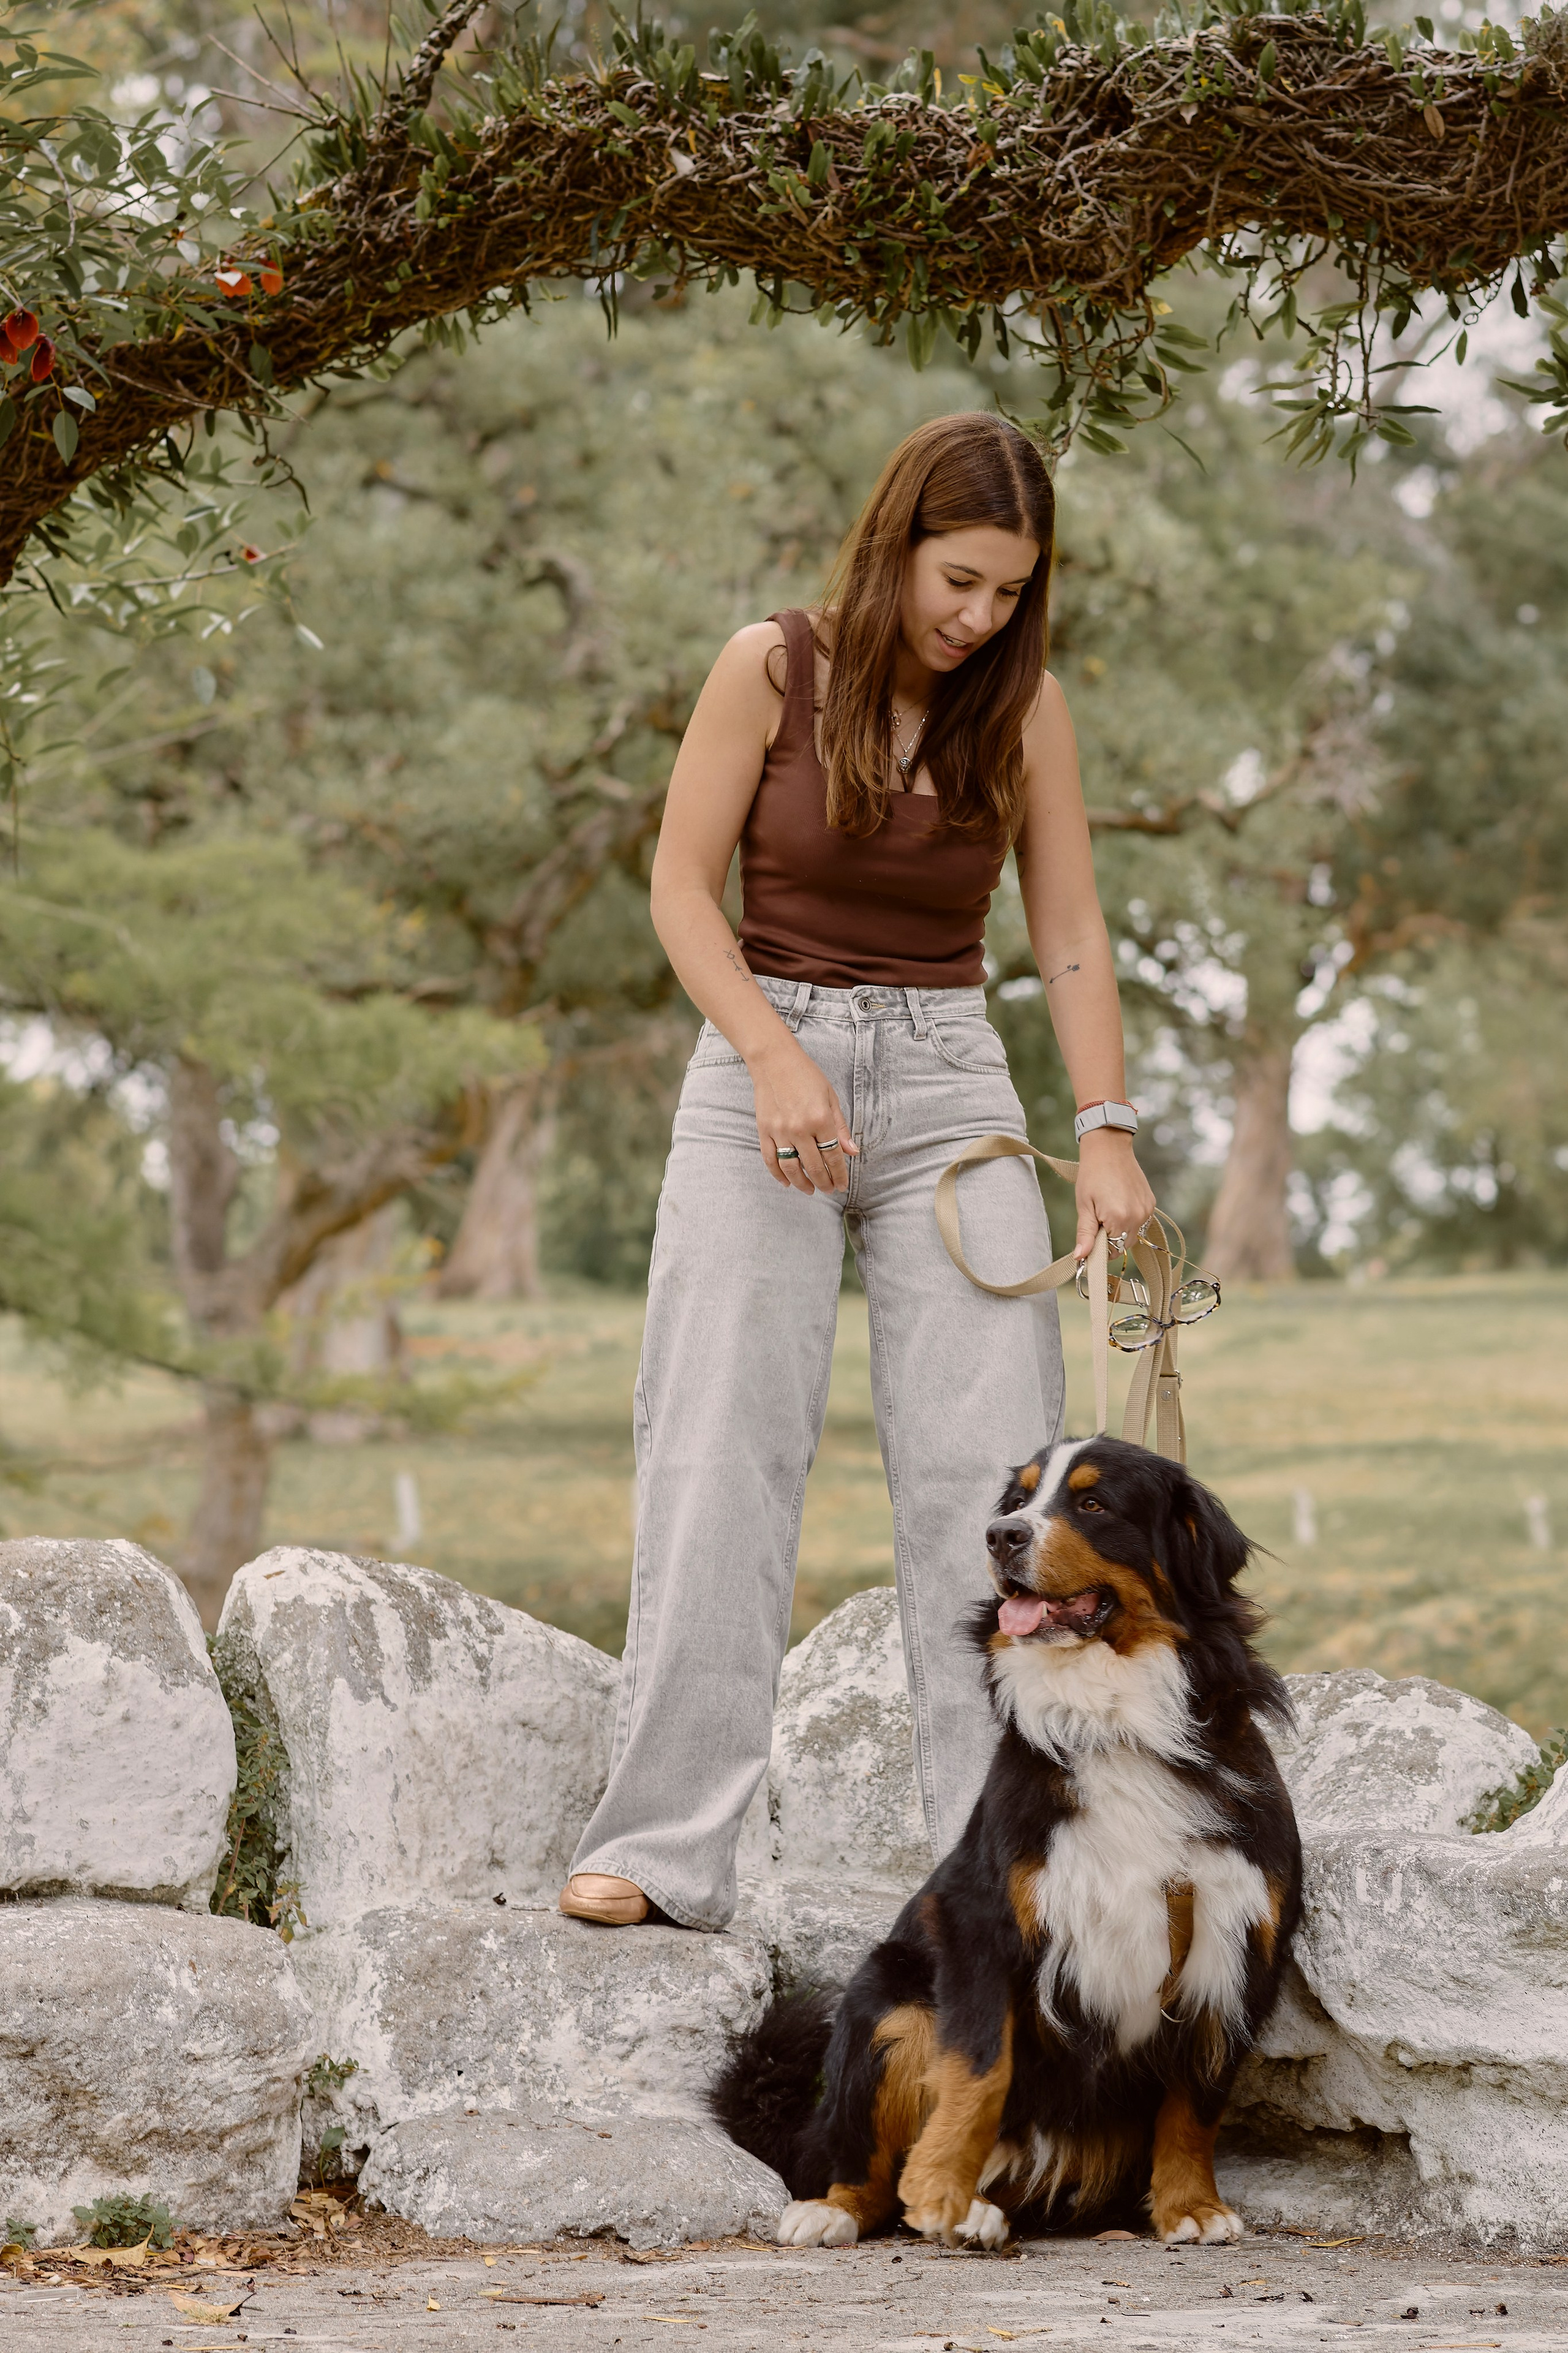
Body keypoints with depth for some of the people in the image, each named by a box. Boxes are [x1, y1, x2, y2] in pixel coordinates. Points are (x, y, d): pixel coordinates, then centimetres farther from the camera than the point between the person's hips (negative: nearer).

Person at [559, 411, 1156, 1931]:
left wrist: (1107, 1136, -7)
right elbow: (682, 889, -4)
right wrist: (776, 1054, -17)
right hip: (762, 1063, -2)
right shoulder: (770, 672, -5)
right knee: (720, 1455, -7)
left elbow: (1069, 933, 3)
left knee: (988, 1458, -5)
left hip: (949, 1082, 2)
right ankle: (665, 1847, -6)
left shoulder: (1023, 706, 2)